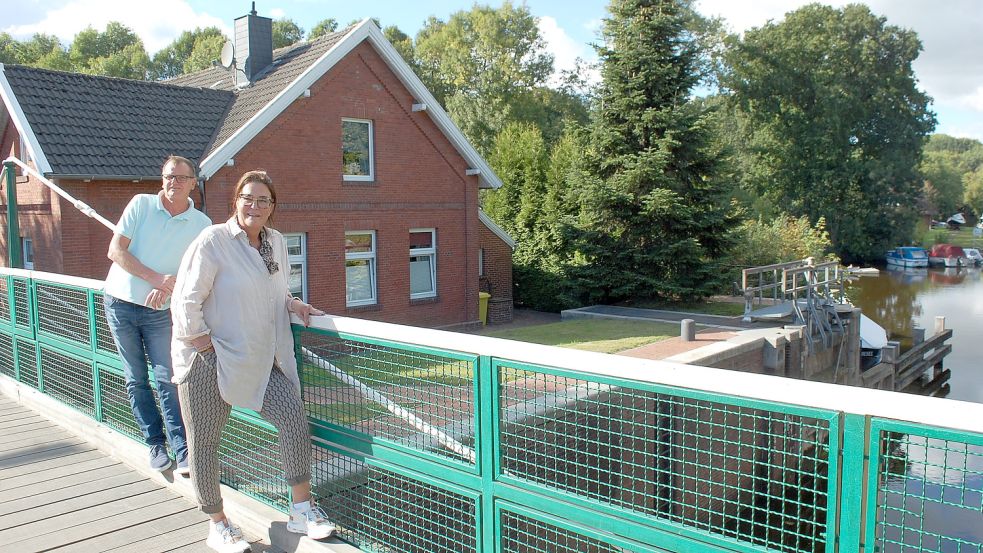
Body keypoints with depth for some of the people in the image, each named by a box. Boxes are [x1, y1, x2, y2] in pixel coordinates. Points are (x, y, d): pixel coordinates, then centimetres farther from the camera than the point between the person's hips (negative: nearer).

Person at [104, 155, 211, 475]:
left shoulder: (201, 225, -2)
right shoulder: (141, 205, -5)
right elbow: (115, 251, -9)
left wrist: (169, 287, -20)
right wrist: (156, 278, -19)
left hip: (159, 311, 0)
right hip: (121, 303, 1)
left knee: (167, 379, -6)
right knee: (136, 380, 5)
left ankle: (183, 452, -6)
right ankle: (156, 445, 14)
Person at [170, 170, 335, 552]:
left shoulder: (276, 242, 7)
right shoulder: (214, 240, -13)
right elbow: (186, 300, -13)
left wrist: (292, 304, 4)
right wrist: (204, 344, -13)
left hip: (260, 359, 5)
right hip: (210, 361, -5)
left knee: (294, 418, -7)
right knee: (204, 442, 5)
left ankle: (302, 511, 7)